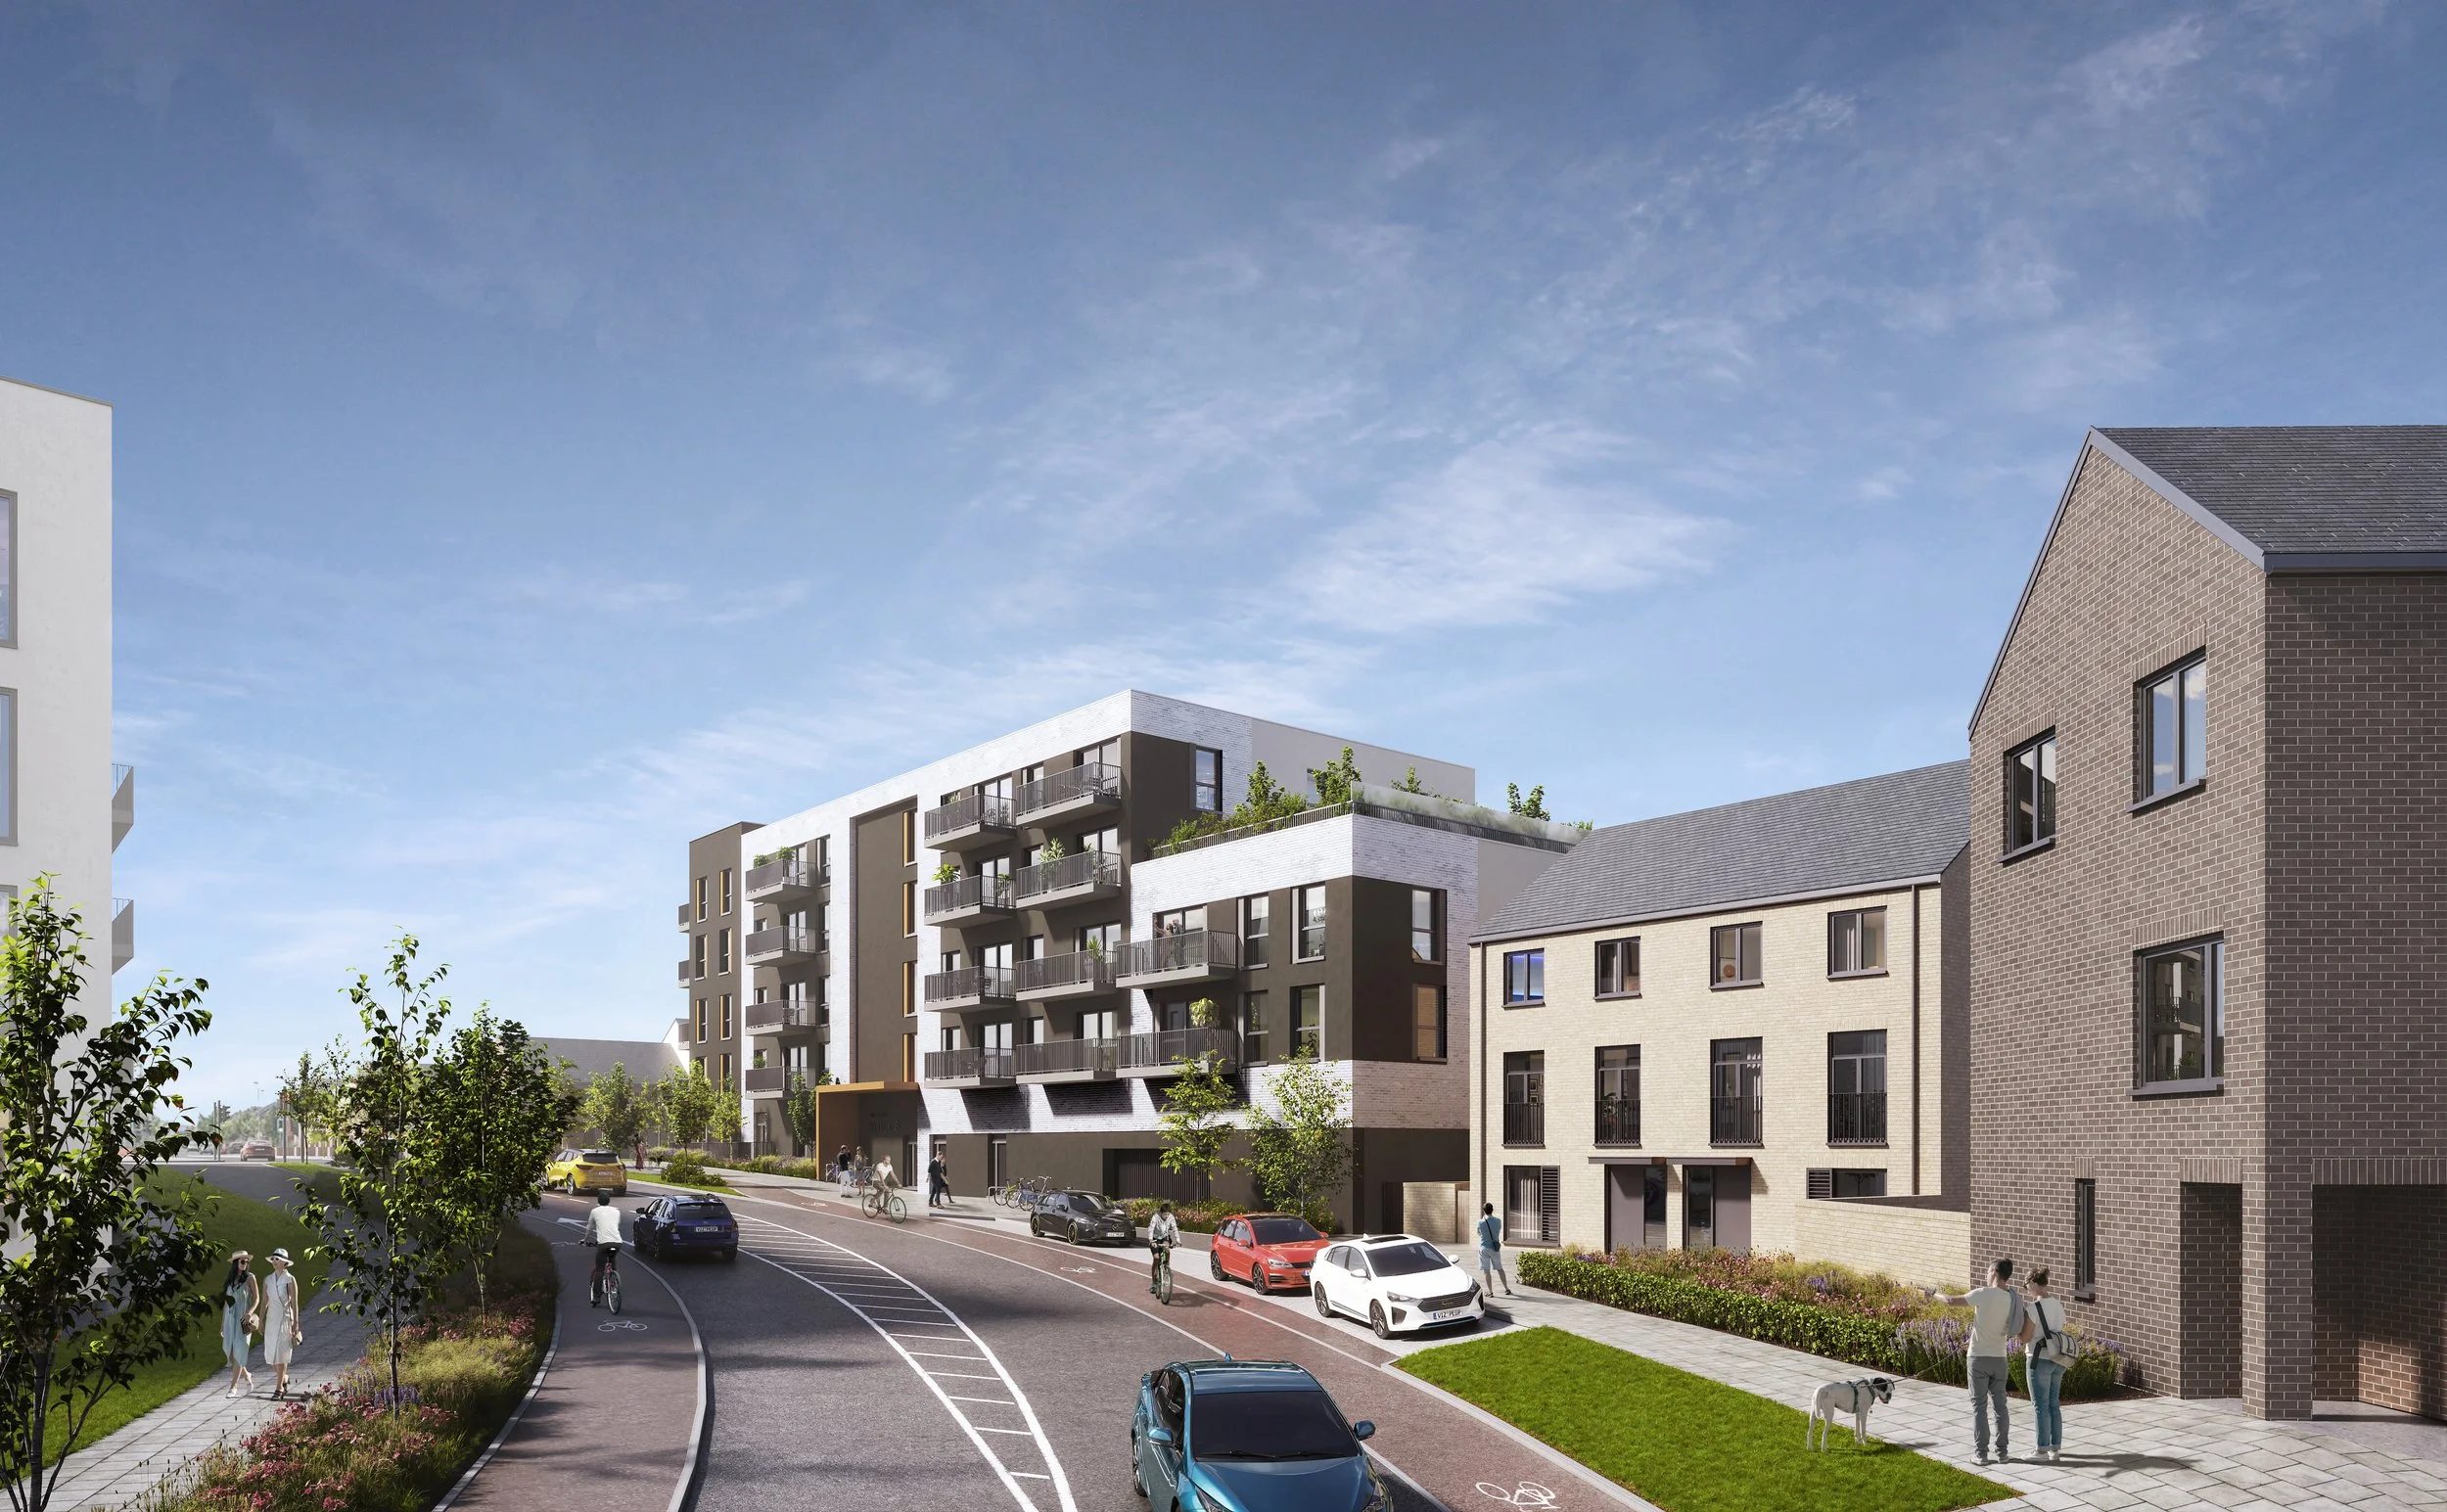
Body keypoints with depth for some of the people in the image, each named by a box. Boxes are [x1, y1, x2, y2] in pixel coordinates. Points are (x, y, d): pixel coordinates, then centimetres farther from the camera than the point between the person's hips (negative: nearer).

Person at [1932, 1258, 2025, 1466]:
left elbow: (1951, 1301, -9)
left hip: (1978, 1357, -4)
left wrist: (1935, 1294, 13)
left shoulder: (1983, 1294, -17)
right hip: (1999, 1358, 4)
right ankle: (2002, 1451, 15)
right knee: (2000, 1405, 12)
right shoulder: (2014, 1299, 0)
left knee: (1979, 1406, 3)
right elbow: (2013, 1332, 11)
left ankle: (1982, 1453, 4)